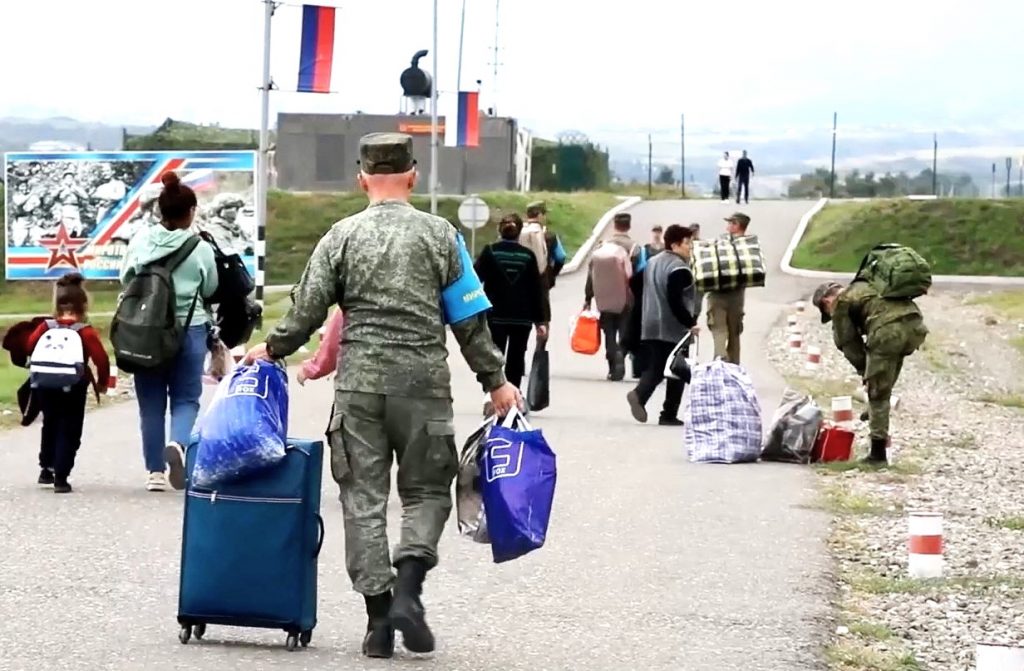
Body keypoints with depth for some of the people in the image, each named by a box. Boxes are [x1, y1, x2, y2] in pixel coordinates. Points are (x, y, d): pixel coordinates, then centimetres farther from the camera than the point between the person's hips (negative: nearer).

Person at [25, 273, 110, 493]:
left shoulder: (46, 327, -2)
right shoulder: (85, 332, -12)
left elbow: (31, 345, -3)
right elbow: (101, 358, -17)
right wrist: (102, 382, -1)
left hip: (46, 386, 4)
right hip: (73, 389, -4)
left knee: (50, 426, 24)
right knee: (69, 432, 4)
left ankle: (46, 469, 29)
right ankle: (61, 477, -3)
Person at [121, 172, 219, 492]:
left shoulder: (141, 241, -5)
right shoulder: (201, 249, -10)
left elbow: (125, 279, 5)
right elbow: (210, 289, 1)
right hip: (190, 330, -2)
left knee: (151, 402, 11)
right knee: (186, 398, 8)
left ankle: (155, 471, 13)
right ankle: (178, 443, -20)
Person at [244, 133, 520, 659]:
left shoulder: (342, 236, 2)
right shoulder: (439, 235, 2)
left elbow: (307, 309, 2)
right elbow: (469, 320, 3)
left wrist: (272, 349, 19)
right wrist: (495, 381, 12)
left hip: (359, 383, 1)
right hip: (423, 383, 0)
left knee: (363, 498, 6)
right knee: (426, 491, 11)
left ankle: (378, 615, 4)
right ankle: (408, 589, -9)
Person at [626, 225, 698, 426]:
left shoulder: (652, 263, 14)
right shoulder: (679, 268, -15)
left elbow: (641, 293, 19)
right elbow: (675, 302, -22)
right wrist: (690, 323, -15)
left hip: (650, 328, 8)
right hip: (674, 330, -8)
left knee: (654, 369, 10)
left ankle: (639, 394, -16)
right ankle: (669, 415, 3)